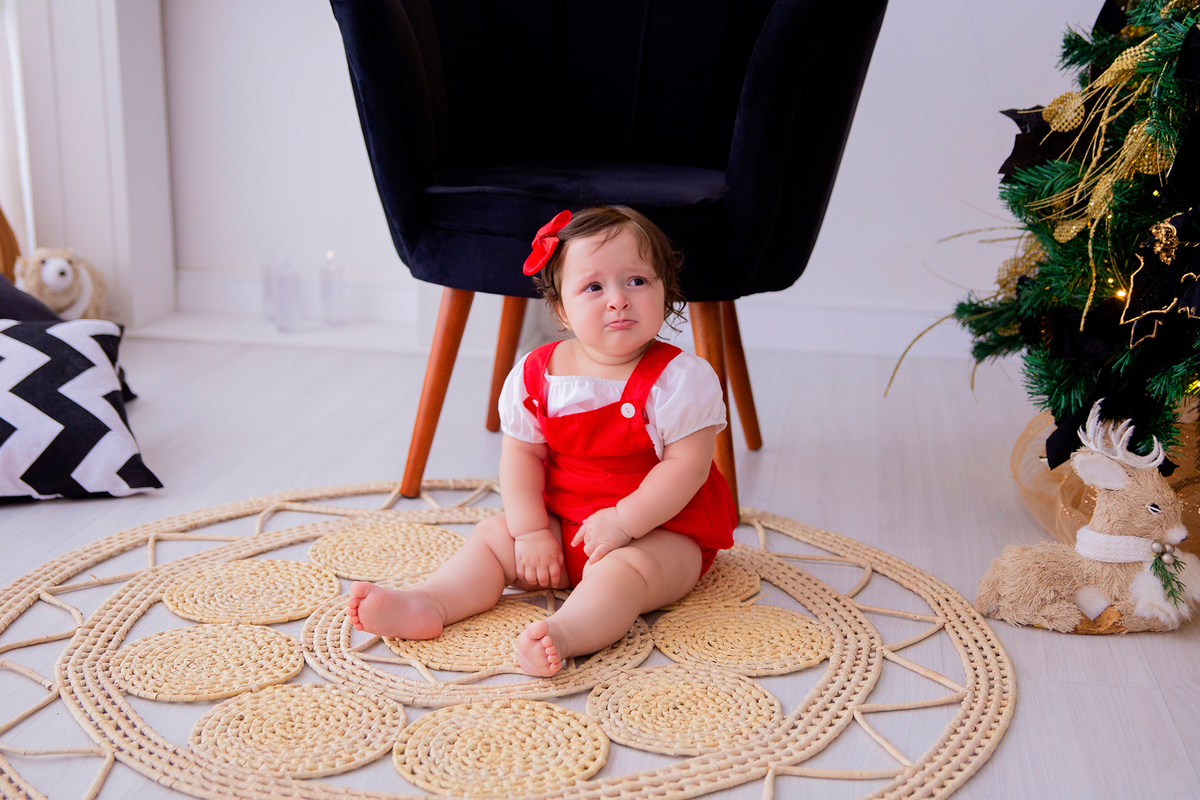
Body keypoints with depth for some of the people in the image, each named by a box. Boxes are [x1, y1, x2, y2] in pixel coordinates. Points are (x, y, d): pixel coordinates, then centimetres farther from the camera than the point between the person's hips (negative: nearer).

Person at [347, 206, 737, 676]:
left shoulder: (681, 378, -15)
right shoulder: (536, 374, -3)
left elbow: (686, 465, -18)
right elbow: (521, 454, 0)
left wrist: (623, 521, -25)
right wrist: (530, 531, -9)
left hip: (661, 528, -5)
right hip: (561, 524, 6)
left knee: (619, 572, -33)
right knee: (492, 537, -5)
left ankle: (565, 633, -55)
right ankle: (428, 605, -19)